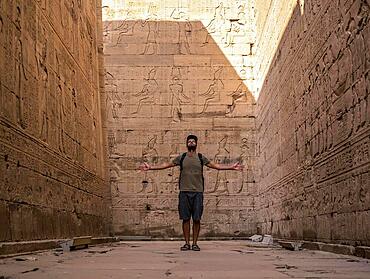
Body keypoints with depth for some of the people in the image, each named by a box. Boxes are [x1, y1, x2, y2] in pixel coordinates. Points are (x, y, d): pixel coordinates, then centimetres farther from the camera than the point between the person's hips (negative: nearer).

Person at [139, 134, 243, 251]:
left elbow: (216, 165, 13)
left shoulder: (201, 158, 9)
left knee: (196, 219, 0)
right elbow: (166, 165, 13)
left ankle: (195, 243, 9)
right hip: (184, 192, 0)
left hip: (198, 192, 0)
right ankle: (187, 243, 10)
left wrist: (232, 167, 8)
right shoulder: (181, 158, 9)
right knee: (185, 218, 2)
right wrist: (150, 167, 9)